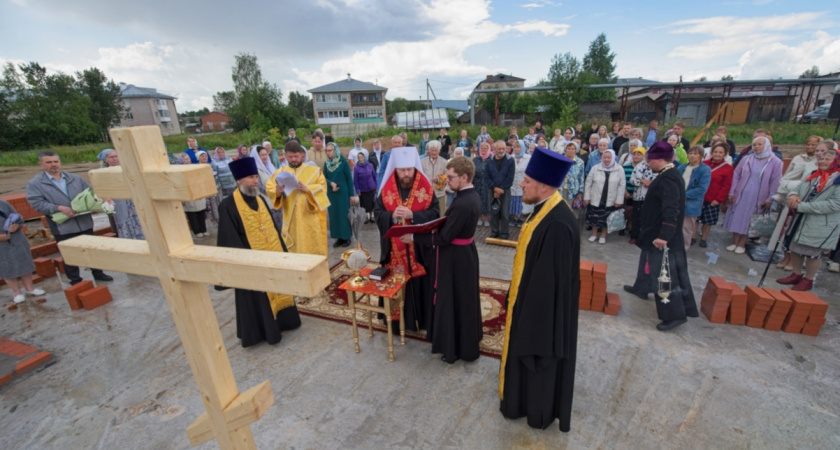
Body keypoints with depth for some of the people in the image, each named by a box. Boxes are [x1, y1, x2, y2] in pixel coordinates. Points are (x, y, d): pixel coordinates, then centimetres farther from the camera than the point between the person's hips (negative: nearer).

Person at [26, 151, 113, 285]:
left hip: (85, 223, 3)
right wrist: (59, 208, -21)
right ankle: (75, 281, 20)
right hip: (63, 227, -3)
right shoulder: (34, 183, -1)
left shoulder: (75, 178, 9)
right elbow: (36, 203, -9)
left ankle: (98, 273, 28)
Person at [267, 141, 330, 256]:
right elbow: (269, 188, 4)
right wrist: (277, 191, -18)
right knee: (293, 249, 6)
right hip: (291, 219, 2)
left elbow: (322, 187, -6)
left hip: (310, 217, -2)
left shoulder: (313, 170, 4)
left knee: (313, 247, 4)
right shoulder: (280, 172, 10)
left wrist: (307, 188, -22)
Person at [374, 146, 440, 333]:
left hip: (420, 248, -1)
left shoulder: (426, 188, -5)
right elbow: (377, 213, -2)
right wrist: (392, 216, -22)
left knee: (420, 283, 10)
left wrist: (412, 215, -24)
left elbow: (435, 214, -10)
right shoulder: (387, 189, -1)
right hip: (394, 249, 1)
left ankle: (421, 318, 30)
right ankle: (397, 319, 30)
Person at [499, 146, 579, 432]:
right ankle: (524, 399, 48)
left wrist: (533, 311, -18)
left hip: (545, 305, -9)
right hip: (532, 297, 9)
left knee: (539, 356, 13)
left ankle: (540, 412, 38)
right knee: (527, 350, 25)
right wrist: (518, 296, 17)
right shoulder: (545, 211, 0)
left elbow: (552, 277, -27)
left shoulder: (558, 224, -31)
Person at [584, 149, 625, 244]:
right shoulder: (595, 168, -3)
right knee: (594, 217, 10)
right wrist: (586, 197, -1)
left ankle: (603, 235, 29)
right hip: (595, 199, 1)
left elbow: (621, 186, -3)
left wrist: (619, 200, -6)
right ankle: (594, 234, 30)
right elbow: (588, 183, 1)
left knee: (606, 219, 10)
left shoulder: (619, 169, -5)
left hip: (610, 201, 0)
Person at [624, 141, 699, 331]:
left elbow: (671, 211, -30)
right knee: (649, 261, 26)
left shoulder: (668, 179, -22)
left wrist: (664, 235, -32)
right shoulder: (669, 175, 10)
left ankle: (674, 314, 3)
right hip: (656, 232, 11)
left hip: (662, 235, -11)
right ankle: (641, 288, 45)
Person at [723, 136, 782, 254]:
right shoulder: (746, 159, 4)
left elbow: (775, 182, -4)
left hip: (757, 199, -2)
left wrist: (770, 199, -8)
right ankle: (735, 242, 14)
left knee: (749, 221, 5)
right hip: (740, 195, 2)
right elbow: (736, 175, 6)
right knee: (737, 218, 5)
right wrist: (732, 192, -1)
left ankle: (741, 244, 14)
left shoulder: (775, 162, -3)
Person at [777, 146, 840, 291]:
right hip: (801, 220, 6)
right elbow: (799, 189, 12)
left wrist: (801, 206, -24)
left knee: (813, 253, 7)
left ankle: (808, 280, 24)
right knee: (795, 248, 14)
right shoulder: (814, 176, 9)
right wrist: (793, 195, -14)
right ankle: (796, 275, 31)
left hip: (820, 225, -6)